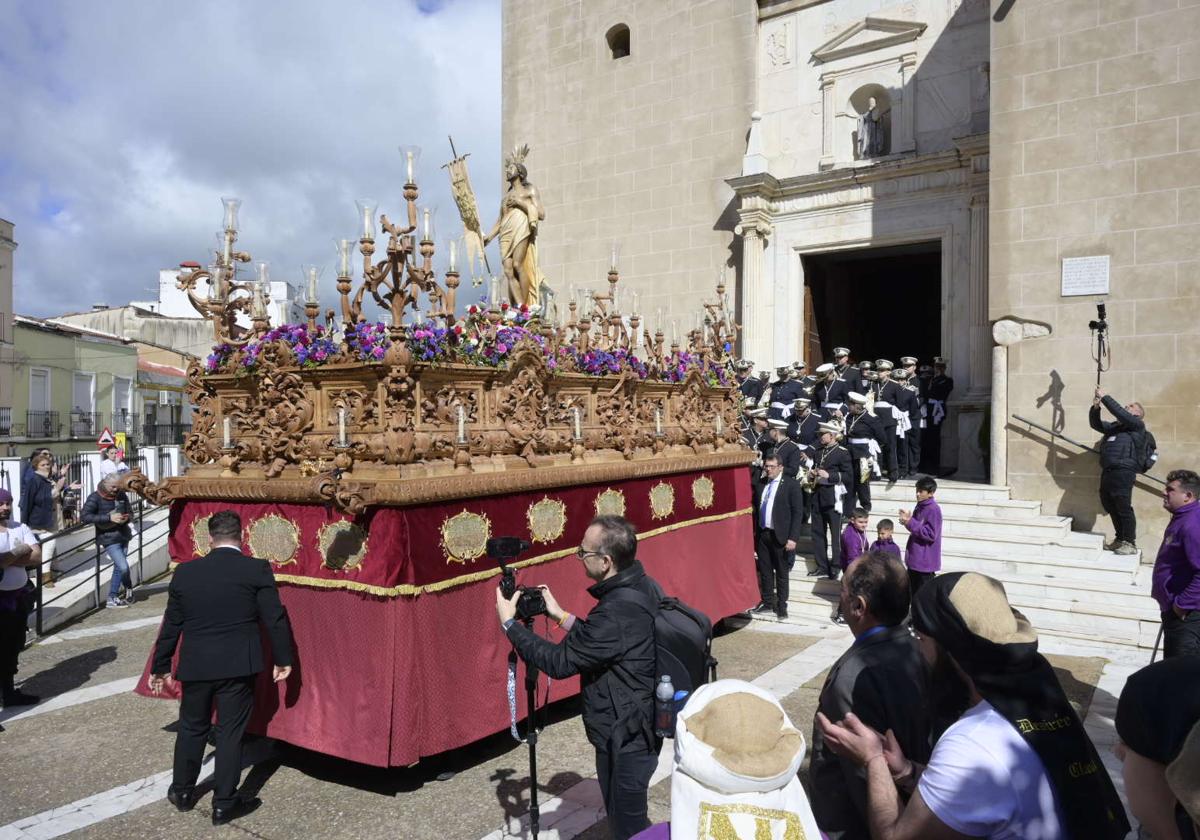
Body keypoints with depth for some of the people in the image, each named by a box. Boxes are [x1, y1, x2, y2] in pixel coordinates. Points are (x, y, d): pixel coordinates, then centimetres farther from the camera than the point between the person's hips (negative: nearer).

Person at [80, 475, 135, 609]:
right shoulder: (96, 498, -11)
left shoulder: (122, 495, 4)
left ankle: (112, 599, 25)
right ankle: (129, 589, 10)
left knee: (119, 567, 13)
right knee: (123, 567, -14)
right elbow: (84, 516, -18)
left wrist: (126, 518, -11)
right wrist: (109, 518, -24)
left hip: (123, 536, 6)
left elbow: (128, 512, 15)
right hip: (109, 539, -6)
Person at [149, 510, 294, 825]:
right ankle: (224, 804, 15)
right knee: (230, 732, 7)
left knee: (191, 727, 21)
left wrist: (160, 666, 18)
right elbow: (275, 618, -7)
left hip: (195, 665, 3)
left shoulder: (185, 572, 1)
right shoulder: (257, 569, -9)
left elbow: (172, 624, 7)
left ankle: (182, 791, 36)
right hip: (238, 666, -3)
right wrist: (282, 659, 5)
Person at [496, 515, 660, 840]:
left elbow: (559, 663, -23)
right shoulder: (645, 587, -2)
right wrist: (562, 616, 10)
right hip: (641, 728, 9)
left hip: (624, 739, -9)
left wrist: (509, 623, -14)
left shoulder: (618, 611, -31)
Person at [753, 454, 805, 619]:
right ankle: (767, 602, 23)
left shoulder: (791, 484, -7)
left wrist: (793, 538, -16)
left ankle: (781, 606, 15)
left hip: (780, 536, -5)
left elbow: (798, 512, -10)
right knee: (764, 571, 12)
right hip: (762, 534, 5)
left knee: (782, 573, 5)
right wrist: (755, 533, 9)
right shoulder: (762, 484, 9)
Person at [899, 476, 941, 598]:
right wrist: (907, 520, 0)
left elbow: (931, 534, -21)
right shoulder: (919, 507, 10)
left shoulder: (933, 510, -17)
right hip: (914, 559, 9)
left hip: (925, 561, -9)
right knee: (912, 593, 17)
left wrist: (910, 522, -21)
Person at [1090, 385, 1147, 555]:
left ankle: (1130, 543, -3)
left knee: (1123, 507, -9)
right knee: (1110, 506, 11)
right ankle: (1120, 540, 21)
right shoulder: (1115, 426, 25)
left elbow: (1120, 413, -9)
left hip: (1123, 471, -8)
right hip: (1108, 471, 8)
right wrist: (1095, 408, 5)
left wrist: (1104, 397, -7)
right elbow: (1095, 424, 22)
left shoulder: (1137, 424, 4)